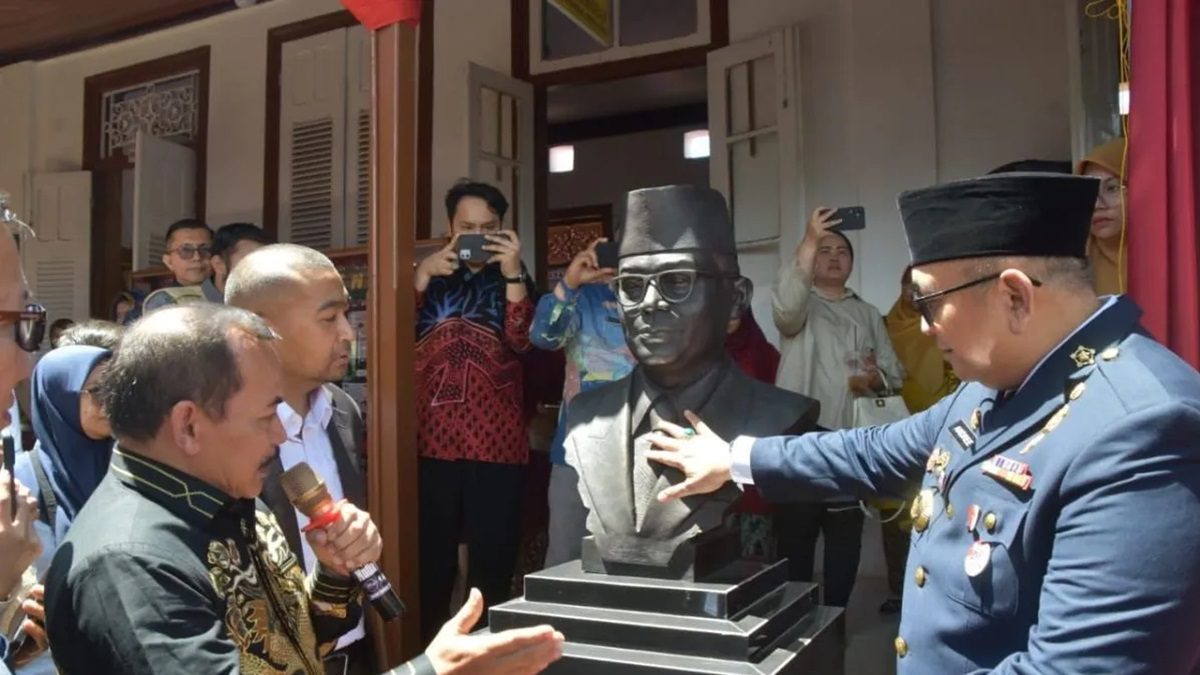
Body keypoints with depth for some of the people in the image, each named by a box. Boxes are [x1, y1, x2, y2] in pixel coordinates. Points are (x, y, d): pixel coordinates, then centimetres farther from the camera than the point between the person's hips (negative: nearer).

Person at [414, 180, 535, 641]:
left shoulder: (512, 279, 13)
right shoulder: (430, 275, 15)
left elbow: (522, 341, -6)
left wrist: (512, 272, -17)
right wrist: (422, 274, -12)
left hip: (497, 444, 0)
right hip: (431, 441, 1)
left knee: (493, 560, 1)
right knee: (431, 557, 1)